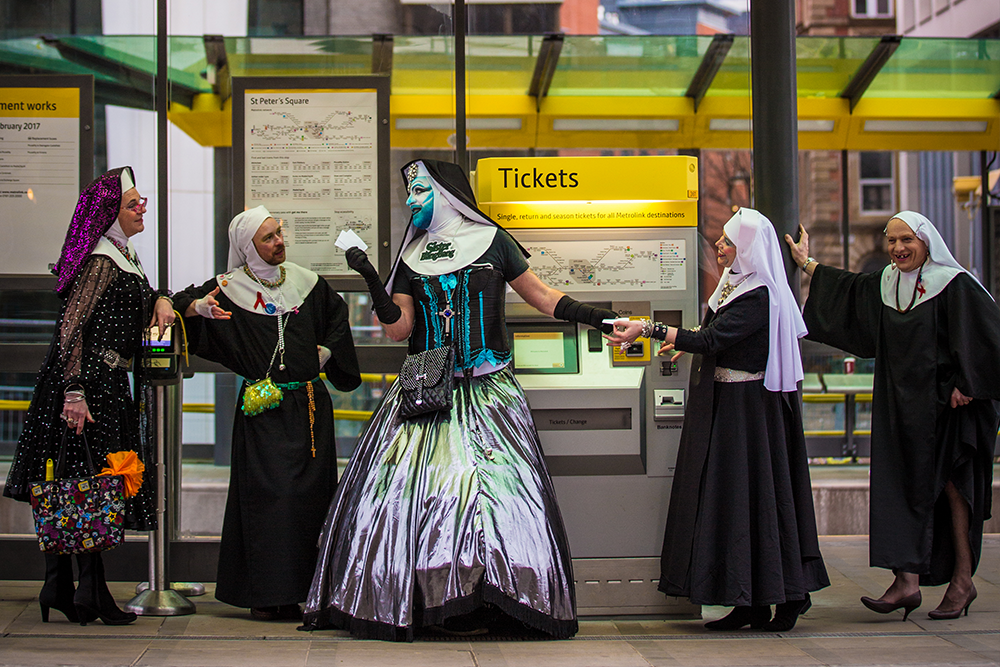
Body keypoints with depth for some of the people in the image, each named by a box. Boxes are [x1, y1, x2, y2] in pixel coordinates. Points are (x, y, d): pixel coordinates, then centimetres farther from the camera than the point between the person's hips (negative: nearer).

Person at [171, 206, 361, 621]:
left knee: (309, 493, 2)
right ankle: (265, 594, -3)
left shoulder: (304, 282, 12)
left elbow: (336, 314, 28)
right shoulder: (230, 288, 0)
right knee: (267, 494, -9)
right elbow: (180, 305, 0)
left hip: (309, 404, 4)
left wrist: (326, 351, 16)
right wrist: (199, 307, -21)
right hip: (263, 408, -4)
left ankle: (296, 592, 9)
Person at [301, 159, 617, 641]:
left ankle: (480, 603, -4)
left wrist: (596, 317, 0)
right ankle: (417, 600, 0)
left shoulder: (492, 241, 6)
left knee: (492, 488, -9)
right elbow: (398, 329, 6)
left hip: (486, 392, -2)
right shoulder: (411, 257, 14)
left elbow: (541, 297, 9)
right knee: (411, 487, -6)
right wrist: (370, 278, -3)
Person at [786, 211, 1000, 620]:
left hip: (945, 403, -6)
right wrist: (806, 264, 32)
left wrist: (966, 385, -16)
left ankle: (962, 580, 10)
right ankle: (907, 581, -4)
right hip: (900, 403, 6)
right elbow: (847, 290, 28)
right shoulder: (884, 283, 9)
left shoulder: (954, 284, -9)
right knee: (902, 488, -2)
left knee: (950, 487, 1)